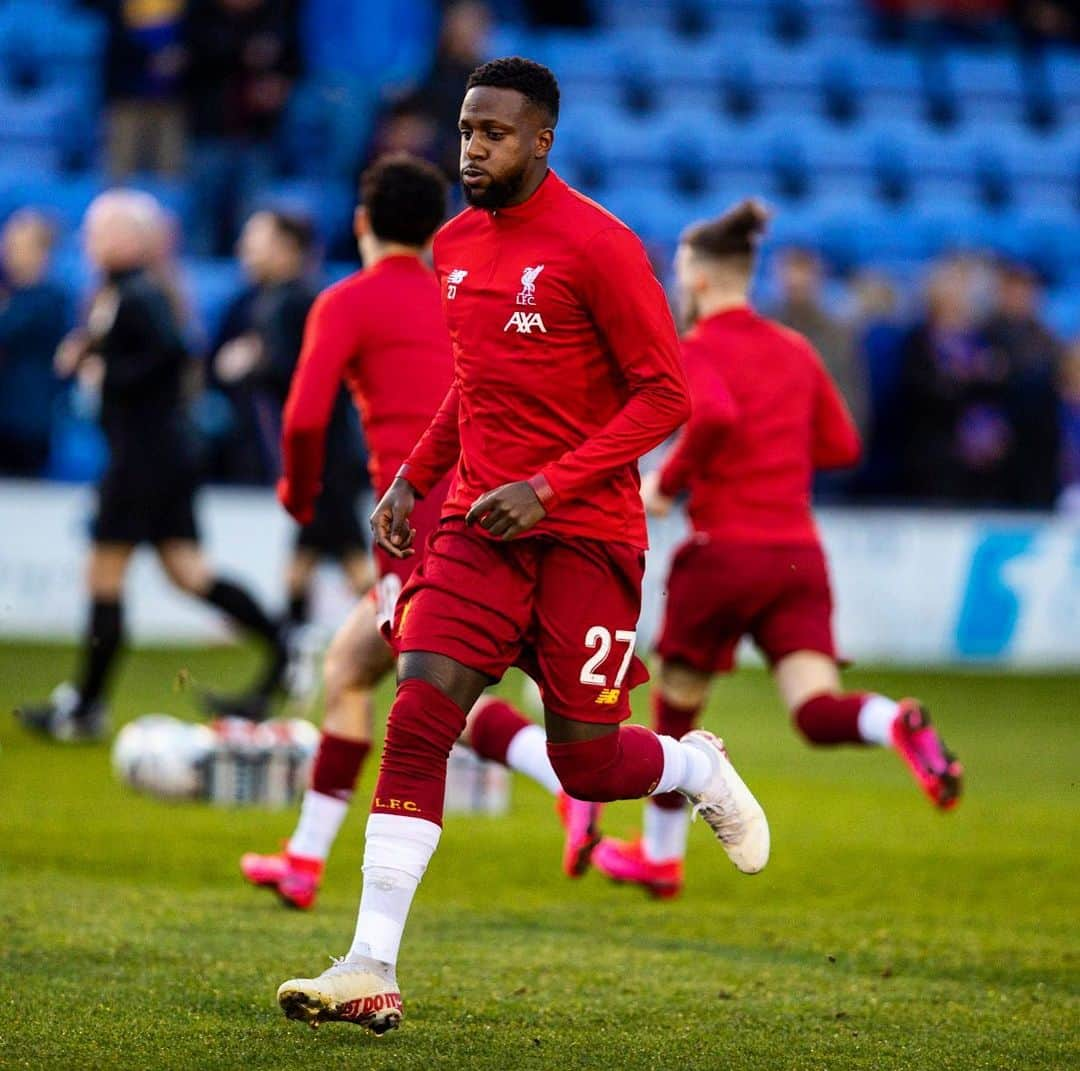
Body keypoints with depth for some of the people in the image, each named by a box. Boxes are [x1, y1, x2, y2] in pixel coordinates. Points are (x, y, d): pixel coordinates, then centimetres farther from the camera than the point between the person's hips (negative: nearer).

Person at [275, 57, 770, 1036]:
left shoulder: (597, 247, -11)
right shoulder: (458, 244, 11)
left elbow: (665, 395, -12)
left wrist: (547, 488, -19)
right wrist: (414, 478, 13)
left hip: (584, 534, -5)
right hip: (478, 525, 5)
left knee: (587, 765, 0)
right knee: (417, 720, -13)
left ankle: (700, 769, 36)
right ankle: (371, 972, -15)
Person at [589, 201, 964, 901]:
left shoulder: (698, 350, -5)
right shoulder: (796, 351, 15)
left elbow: (714, 417, -25)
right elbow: (841, 445, 16)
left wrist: (668, 481, -12)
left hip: (725, 550, -5)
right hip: (799, 552, 5)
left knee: (676, 709, 15)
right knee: (818, 712, -8)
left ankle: (661, 855, 28)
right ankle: (899, 725, -40)